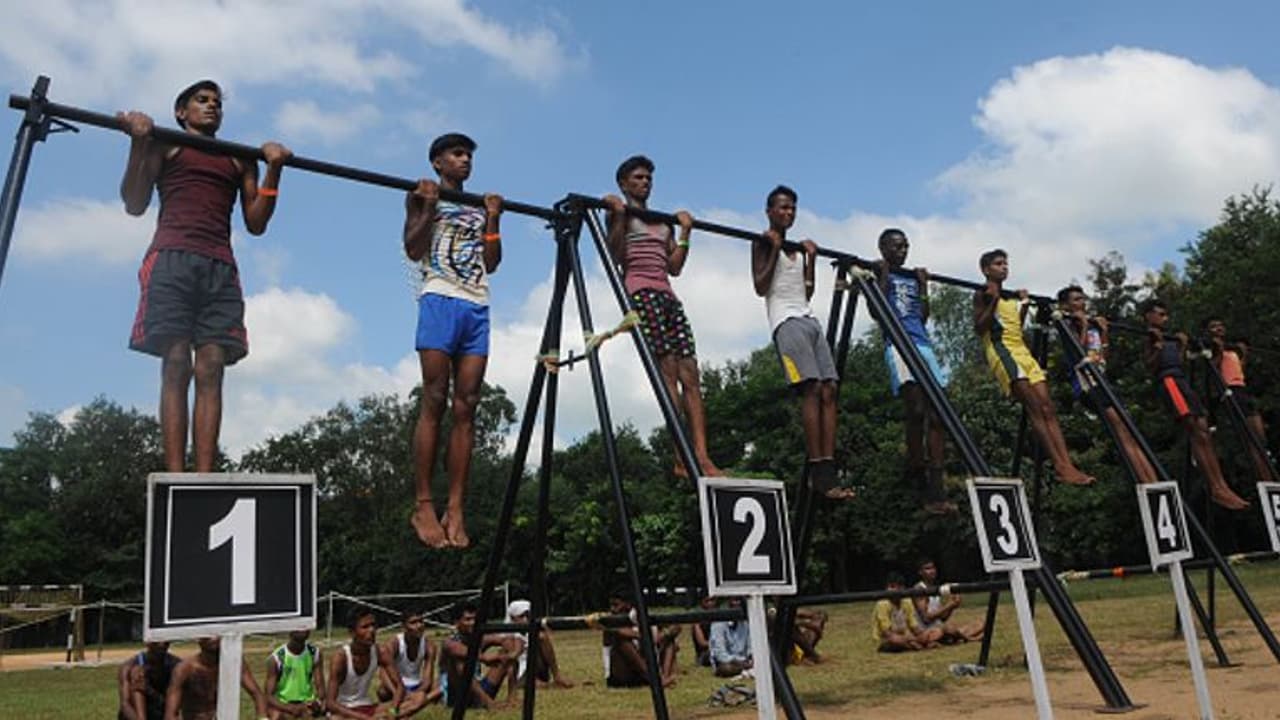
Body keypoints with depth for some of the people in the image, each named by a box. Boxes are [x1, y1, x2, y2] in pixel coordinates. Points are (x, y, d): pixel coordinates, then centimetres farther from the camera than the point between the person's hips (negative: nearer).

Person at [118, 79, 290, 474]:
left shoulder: (240, 159, 27)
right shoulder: (164, 144, 20)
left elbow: (256, 223, 17)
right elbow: (134, 205, 9)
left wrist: (274, 168, 7)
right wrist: (139, 143, -2)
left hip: (220, 267, 2)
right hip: (172, 259, -2)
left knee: (211, 369, -11)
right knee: (176, 365, -14)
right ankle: (175, 481, -19)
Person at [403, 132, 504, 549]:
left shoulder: (479, 208, 26)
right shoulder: (422, 197, 14)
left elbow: (491, 263, 17)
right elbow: (413, 250, 1)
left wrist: (493, 218, 9)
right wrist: (429, 206, -5)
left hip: (478, 307, 4)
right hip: (440, 300, -4)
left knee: (466, 407, -4)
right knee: (434, 402, -11)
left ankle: (456, 510, -5)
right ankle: (423, 507, -9)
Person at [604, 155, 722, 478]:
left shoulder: (663, 223, 28)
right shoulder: (620, 212, 12)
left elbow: (675, 266, 19)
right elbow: (616, 255, -4)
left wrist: (685, 233, 16)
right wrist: (618, 215, -8)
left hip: (667, 295, 7)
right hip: (639, 292, -6)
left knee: (690, 375, -8)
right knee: (668, 372, -19)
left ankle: (701, 457, -14)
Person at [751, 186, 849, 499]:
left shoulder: (796, 247, 25)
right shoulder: (763, 243, 6)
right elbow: (760, 287, -6)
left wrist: (811, 258, 18)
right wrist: (775, 249, -5)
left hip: (810, 320, 7)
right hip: (786, 320, -7)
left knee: (828, 391, -7)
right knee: (811, 389, -19)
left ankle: (828, 471, -11)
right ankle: (818, 473, -21)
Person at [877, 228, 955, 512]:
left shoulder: (912, 277, 26)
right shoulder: (876, 273, 11)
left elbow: (923, 316, 20)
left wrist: (923, 285, 18)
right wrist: (883, 276, -1)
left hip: (923, 343, 6)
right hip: (897, 343, -6)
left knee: (936, 414, -6)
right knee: (916, 409, -22)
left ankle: (936, 489, -8)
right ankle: (919, 482, -15)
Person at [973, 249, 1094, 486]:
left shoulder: (1011, 298, 25)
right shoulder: (983, 295, 5)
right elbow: (979, 328, -6)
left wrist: (1024, 305, 15)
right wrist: (993, 300, -10)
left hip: (1022, 351, 8)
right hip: (1001, 350, -8)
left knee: (1047, 408, -7)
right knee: (1035, 408, -19)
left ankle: (1067, 465, -16)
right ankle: (1059, 466, -24)